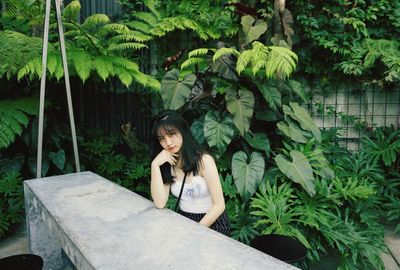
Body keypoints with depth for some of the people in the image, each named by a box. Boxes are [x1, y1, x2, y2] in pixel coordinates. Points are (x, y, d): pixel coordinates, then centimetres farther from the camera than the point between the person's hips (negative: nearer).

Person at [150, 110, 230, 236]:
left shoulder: (204, 160, -14)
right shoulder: (168, 164, 0)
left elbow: (219, 205, -14)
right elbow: (160, 203, -12)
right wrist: (155, 165, -16)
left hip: (212, 223, -4)